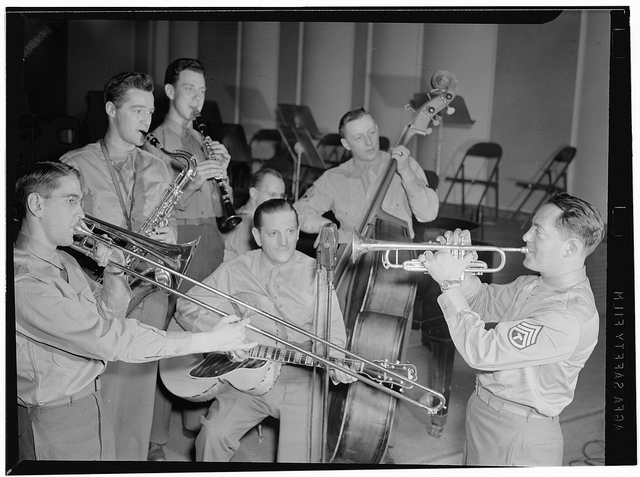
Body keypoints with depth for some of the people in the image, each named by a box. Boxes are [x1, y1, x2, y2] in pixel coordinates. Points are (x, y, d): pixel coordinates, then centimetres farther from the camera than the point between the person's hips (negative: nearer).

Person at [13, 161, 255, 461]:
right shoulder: (23, 280, -26)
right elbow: (106, 338, -29)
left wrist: (114, 274, -6)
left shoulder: (63, 261, 6)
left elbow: (105, 317, 15)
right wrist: (207, 341, -27)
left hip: (92, 402, 8)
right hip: (54, 423, -8)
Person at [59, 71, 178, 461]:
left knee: (139, 390, 10)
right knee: (96, 398, -1)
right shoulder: (75, 165, -1)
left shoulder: (158, 169, 13)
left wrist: (164, 240, -8)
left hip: (148, 295, 4)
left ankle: (134, 456, 25)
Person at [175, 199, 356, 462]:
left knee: (300, 457, -11)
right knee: (214, 434, -20)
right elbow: (186, 306, -1)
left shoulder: (316, 274, -2)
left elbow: (331, 331, -3)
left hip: (299, 381, 0)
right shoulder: (236, 270, -1)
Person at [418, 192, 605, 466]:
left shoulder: (570, 317, -29)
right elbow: (484, 302, 16)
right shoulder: (532, 285, 0)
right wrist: (460, 266, -4)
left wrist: (450, 284, -25)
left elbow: (481, 351, -32)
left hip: (519, 433, -8)